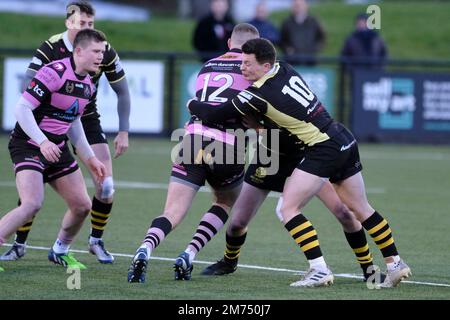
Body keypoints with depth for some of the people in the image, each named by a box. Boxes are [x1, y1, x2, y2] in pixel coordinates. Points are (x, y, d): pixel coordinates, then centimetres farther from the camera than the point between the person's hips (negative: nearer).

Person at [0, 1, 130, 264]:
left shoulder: (104, 51, -11)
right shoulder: (50, 49, -18)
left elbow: (122, 92, 0)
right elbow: (28, 89, -23)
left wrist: (124, 132, -4)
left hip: (87, 121, 2)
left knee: (106, 187, -11)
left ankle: (96, 242, 11)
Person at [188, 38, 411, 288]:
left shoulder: (259, 94, -16)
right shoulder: (285, 70, 6)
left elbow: (214, 115, -9)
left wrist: (193, 105, 10)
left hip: (323, 149, -9)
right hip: (344, 139, 9)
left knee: (288, 208, -7)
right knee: (360, 209, 19)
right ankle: (395, 264, 24)